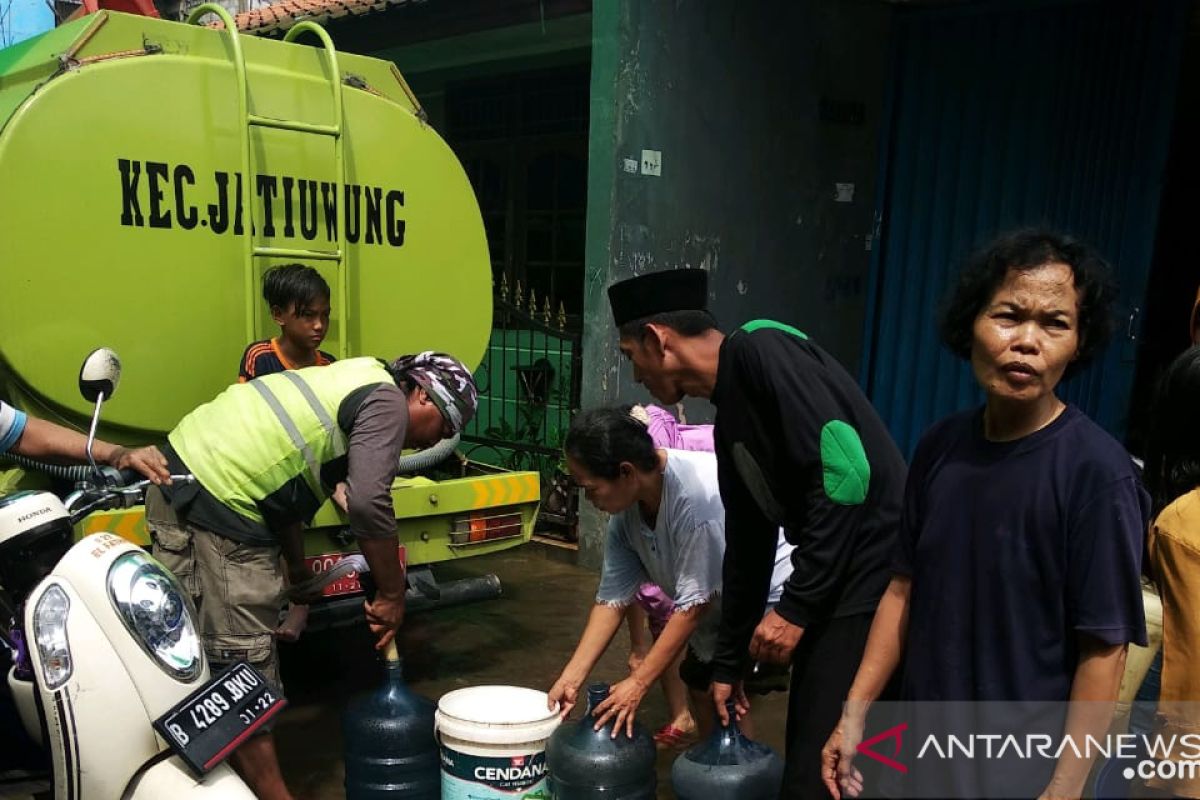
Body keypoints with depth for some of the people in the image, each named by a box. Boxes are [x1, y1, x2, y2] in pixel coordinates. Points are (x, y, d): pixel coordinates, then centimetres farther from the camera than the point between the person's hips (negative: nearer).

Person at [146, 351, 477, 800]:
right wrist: (392, 594, -8)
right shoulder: (387, 401, -7)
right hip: (214, 513, -10)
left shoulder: (355, 383, 21)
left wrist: (297, 570, 32)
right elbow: (368, 503, -20)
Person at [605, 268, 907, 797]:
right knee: (805, 757, 18)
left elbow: (846, 468, -23)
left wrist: (795, 605, -17)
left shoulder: (760, 350, -13)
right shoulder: (730, 417, 15)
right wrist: (729, 661, 27)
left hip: (877, 576, -10)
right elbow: (748, 545, 22)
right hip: (833, 584, 10)